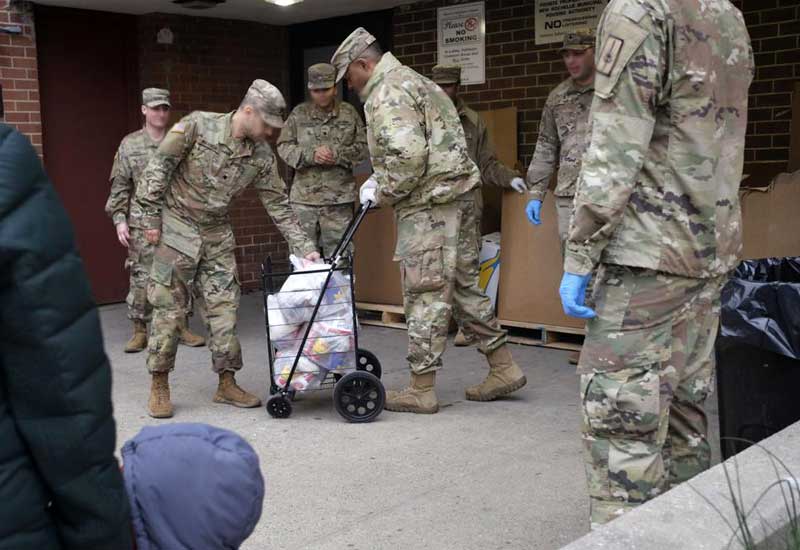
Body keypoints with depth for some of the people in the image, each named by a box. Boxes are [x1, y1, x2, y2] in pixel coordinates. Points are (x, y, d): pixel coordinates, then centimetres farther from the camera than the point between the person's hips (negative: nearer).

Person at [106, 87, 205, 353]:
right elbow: (120, 186, 4)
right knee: (141, 278, 0)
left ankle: (183, 328, 16)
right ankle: (139, 331, 11)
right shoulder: (130, 144, 5)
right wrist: (119, 219, -4)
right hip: (142, 223, -1)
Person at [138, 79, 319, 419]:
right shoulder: (198, 126, -15)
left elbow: (279, 206, 2)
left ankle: (227, 384, 13)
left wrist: (305, 248, -1)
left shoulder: (262, 156, -3)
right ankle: (159, 386, 10)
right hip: (177, 226, -4)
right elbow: (158, 168, -10)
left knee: (224, 307, 2)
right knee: (168, 307, -2)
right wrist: (151, 217, -10)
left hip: (217, 234, 4)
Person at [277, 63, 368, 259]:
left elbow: (363, 148, 5)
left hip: (339, 198, 0)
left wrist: (337, 155, -12)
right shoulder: (299, 113, 6)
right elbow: (283, 147, 4)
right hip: (304, 198, 1)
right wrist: (310, 154, -13)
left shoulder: (349, 113, 6)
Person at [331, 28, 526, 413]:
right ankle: (503, 369, 20)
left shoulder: (388, 94, -11)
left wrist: (382, 193, -8)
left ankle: (421, 390, 5)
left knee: (426, 294, -4)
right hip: (456, 193, 10)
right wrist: (380, 180, 15)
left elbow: (407, 156, -24)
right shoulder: (409, 80, 22)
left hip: (428, 204, -10)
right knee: (464, 284, 15)